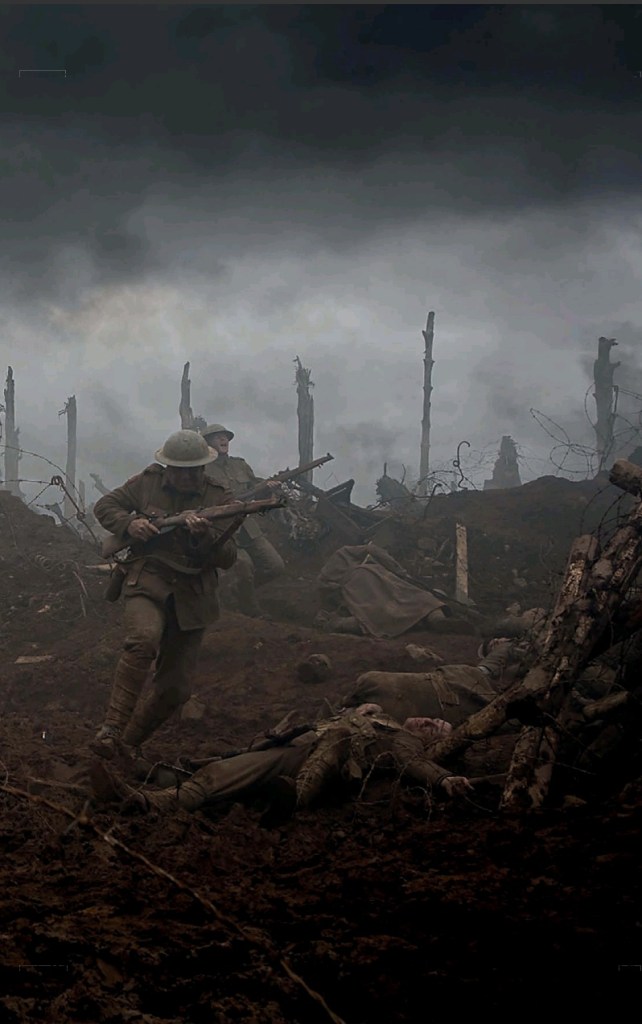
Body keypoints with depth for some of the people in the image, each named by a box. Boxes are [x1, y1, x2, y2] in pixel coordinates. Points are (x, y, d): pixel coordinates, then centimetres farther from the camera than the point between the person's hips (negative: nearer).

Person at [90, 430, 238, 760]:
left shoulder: (219, 499, 2)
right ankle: (110, 729, -35)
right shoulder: (148, 482, 4)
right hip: (147, 581, -2)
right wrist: (129, 524, -7)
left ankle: (127, 743, 23)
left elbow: (227, 558, -4)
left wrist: (205, 536, -24)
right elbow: (104, 506, 14)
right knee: (143, 639, -34)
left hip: (191, 596, 2)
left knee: (175, 689, 3)